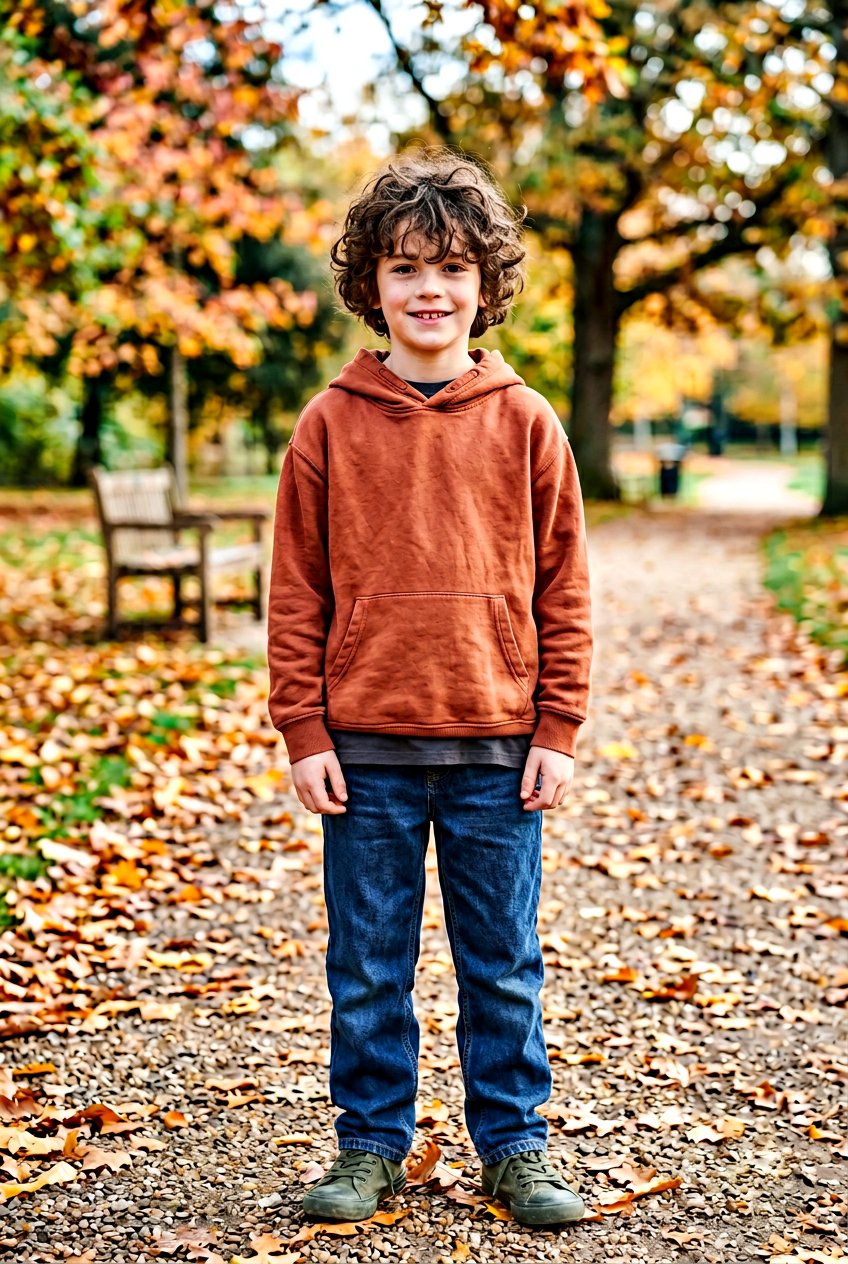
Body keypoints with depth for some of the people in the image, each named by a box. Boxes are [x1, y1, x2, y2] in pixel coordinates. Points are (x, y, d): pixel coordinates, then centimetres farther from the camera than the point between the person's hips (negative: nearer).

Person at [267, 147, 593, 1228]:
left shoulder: (525, 424, 2)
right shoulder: (331, 425, 1)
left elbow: (563, 592, 4)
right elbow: (295, 595, 2)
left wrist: (558, 732, 0)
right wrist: (303, 733, -3)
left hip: (497, 748, 0)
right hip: (365, 747, 0)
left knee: (504, 965, 10)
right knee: (368, 967, 10)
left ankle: (514, 1145, 24)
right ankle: (372, 1146, 25)